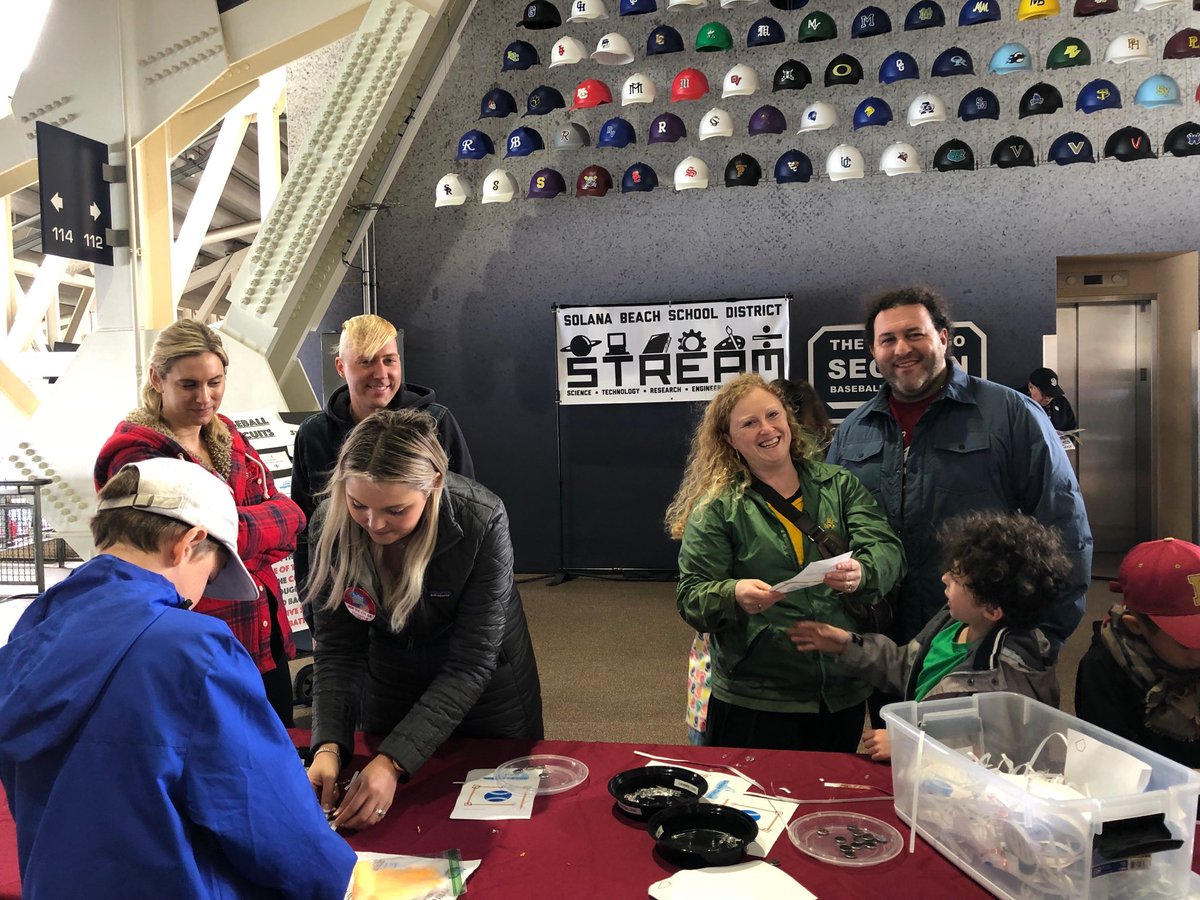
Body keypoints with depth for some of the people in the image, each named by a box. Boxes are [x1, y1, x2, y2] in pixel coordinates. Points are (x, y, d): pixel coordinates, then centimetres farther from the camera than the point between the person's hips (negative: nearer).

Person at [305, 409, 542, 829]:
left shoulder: (482, 520, -33)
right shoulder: (330, 526, -23)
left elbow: (471, 663, -31)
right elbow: (338, 650, -16)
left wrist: (394, 761, -37)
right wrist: (328, 747, -30)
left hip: (486, 692, -2)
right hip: (390, 683, 3)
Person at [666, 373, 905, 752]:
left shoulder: (839, 484, 4)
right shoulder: (715, 508, -3)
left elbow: (888, 550, -5)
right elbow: (691, 597, -6)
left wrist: (861, 573, -27)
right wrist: (734, 595, -27)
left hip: (843, 692, 3)